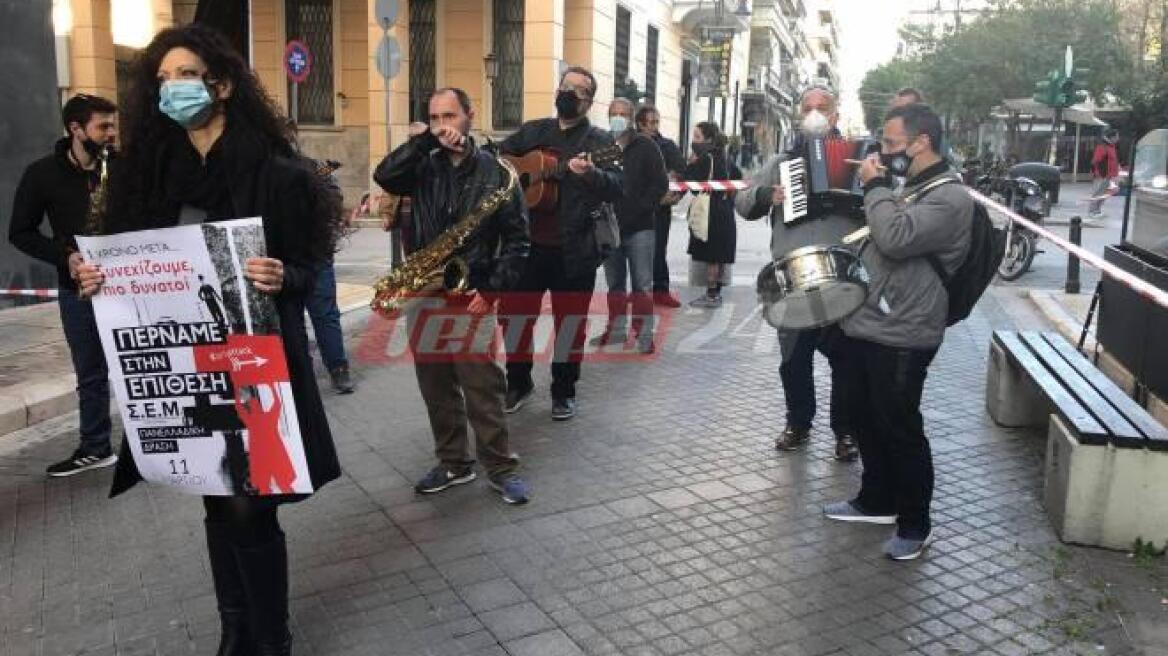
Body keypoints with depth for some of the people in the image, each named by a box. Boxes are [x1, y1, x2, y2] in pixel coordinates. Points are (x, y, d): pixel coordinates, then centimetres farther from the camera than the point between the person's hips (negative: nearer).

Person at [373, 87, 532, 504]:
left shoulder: (495, 172, -1)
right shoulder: (424, 166, 7)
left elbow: (517, 240, -2)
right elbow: (384, 177, -13)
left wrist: (492, 290, -10)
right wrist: (422, 140, -14)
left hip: (471, 298, -4)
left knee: (482, 389, -1)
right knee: (436, 388, 12)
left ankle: (501, 468, 14)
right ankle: (453, 463, 27)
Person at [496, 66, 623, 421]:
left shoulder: (601, 141, -1)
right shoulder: (532, 131, 11)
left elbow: (616, 189, -15)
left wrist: (590, 174, -35)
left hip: (575, 249, -3)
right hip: (527, 243, 3)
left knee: (570, 320, 5)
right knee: (514, 314, 9)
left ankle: (564, 392, 22)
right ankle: (518, 382, 29)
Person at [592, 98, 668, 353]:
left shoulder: (646, 146, 1)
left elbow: (660, 184, -4)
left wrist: (641, 208, -13)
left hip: (639, 228, -3)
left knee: (642, 284, -2)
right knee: (614, 283, 12)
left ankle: (643, 333, 3)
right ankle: (617, 328, 22)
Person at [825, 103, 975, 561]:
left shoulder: (949, 197, -15)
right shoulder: (908, 188, 16)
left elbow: (896, 238, -30)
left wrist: (875, 186, -18)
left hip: (899, 337, -9)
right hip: (866, 326, 9)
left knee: (901, 430, 2)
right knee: (867, 420, 18)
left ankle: (915, 525, 18)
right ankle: (877, 501, 35)